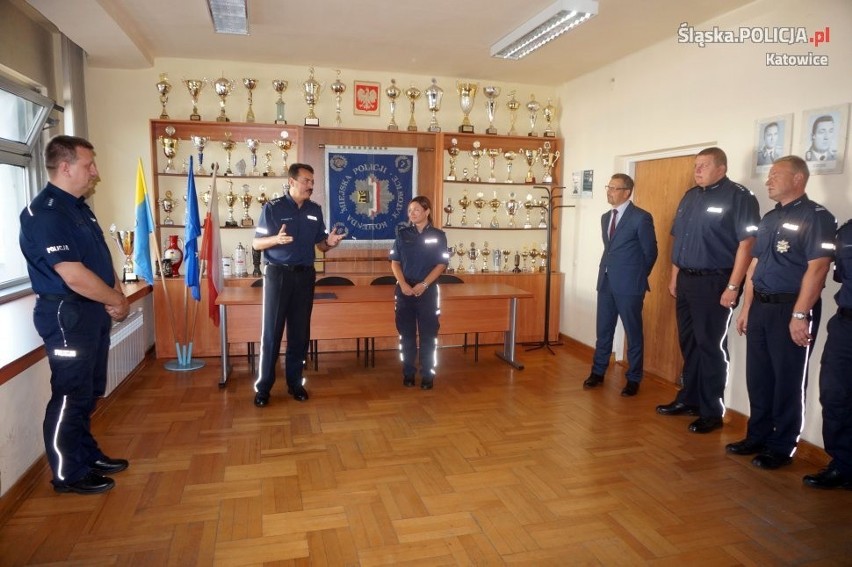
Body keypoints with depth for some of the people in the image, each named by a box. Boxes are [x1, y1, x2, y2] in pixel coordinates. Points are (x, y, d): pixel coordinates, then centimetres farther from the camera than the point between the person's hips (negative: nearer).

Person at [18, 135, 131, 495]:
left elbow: (103, 259, 16)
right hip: (67, 316, -10)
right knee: (70, 396, 2)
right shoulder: (45, 213, -19)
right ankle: (69, 474, 16)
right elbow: (74, 276, -25)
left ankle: (87, 454, 33)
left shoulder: (79, 207, 13)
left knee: (88, 392, 19)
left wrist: (116, 297, 0)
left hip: (94, 312, 10)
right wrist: (117, 301, -11)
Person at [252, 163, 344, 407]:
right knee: (271, 332, 0)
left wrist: (329, 243, -12)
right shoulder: (273, 208, -5)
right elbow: (256, 243, -5)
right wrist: (276, 239, -25)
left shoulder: (315, 210, 8)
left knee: (300, 332, 8)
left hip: (305, 275, 4)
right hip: (278, 274, -4)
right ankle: (263, 387, 10)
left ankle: (295, 382, 20)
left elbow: (319, 244, 11)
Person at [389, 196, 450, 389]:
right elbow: (395, 262, 4)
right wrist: (403, 285, -11)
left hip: (428, 291, -2)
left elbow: (441, 265, -3)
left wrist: (423, 285, -14)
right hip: (404, 290, 2)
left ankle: (427, 375, 13)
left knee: (428, 335, 3)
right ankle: (408, 373, 18)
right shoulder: (402, 234, 5)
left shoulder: (438, 236, 0)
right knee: (406, 334, 7)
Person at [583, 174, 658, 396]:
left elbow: (650, 252, -4)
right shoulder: (606, 217, 13)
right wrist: (610, 270, 13)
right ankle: (598, 372, 25)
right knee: (603, 330, 13)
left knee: (633, 333, 5)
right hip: (606, 282, 7)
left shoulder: (641, 218, -10)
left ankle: (633, 379, 16)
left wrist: (636, 277, 4)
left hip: (629, 285, -6)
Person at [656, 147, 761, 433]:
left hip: (714, 282, -7)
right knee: (688, 343, 14)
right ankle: (688, 399, 28)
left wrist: (733, 287, -18)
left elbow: (746, 243, -14)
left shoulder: (738, 197, -9)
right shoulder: (690, 196, 13)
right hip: (686, 280, 7)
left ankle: (712, 412, 12)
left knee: (710, 346, 0)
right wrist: (674, 278, 15)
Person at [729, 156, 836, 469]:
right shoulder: (769, 219, 15)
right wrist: (746, 308, 14)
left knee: (787, 381, 4)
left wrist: (800, 315, -20)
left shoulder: (815, 217, -9)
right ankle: (758, 437, 26)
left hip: (790, 308, -7)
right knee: (758, 377, 13)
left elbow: (817, 269, -16)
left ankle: (782, 447, 17)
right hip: (761, 306, 7)